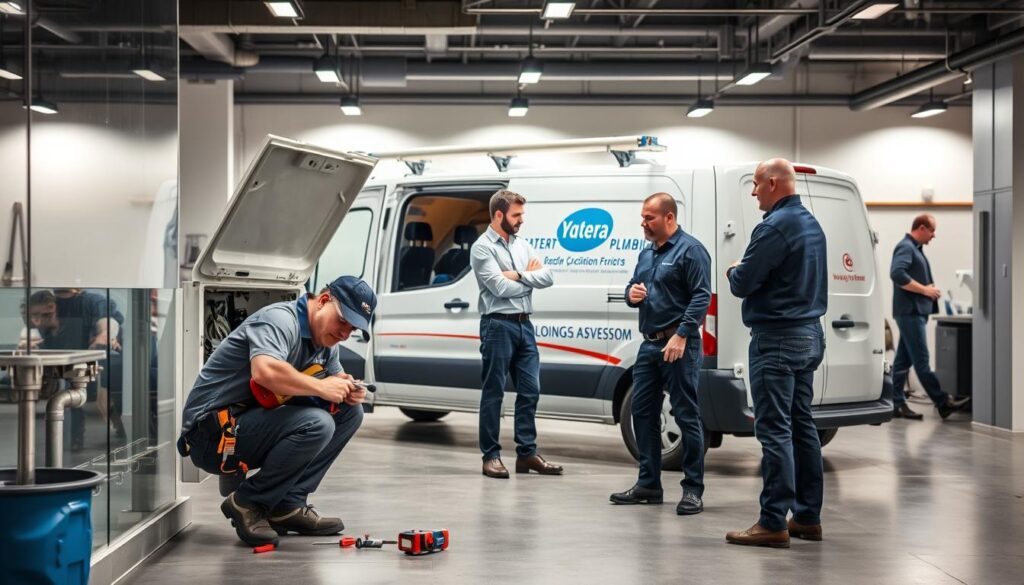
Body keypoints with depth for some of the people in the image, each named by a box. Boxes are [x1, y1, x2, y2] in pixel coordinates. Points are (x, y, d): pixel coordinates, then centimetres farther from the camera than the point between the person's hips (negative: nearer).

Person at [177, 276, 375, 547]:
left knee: (349, 412, 4)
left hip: (254, 426, 10)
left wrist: (350, 390, -4)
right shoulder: (281, 319, -18)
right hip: (214, 433, -10)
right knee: (316, 423, -29)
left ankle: (288, 504, 1)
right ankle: (246, 503, -10)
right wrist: (321, 387, -25)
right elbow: (265, 371, -37)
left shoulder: (325, 339, 11)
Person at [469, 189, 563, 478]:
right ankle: (491, 456, 5)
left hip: (524, 325, 7)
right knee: (493, 393, -1)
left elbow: (547, 277, 5)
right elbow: (500, 287, -16)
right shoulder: (482, 247, -6)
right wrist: (529, 276, -1)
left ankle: (527, 453, 14)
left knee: (529, 391, 7)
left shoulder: (522, 245, 15)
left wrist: (518, 275, -10)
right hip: (498, 325, -7)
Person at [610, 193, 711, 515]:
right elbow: (635, 287, 27)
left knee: (687, 415, -4)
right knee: (642, 412, 10)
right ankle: (648, 484, 19)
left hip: (678, 346, -9)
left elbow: (701, 297, -16)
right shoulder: (647, 253, 16)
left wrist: (681, 336, -24)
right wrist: (631, 293, 2)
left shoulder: (690, 250, -9)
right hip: (650, 344, 9)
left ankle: (693, 490, 1)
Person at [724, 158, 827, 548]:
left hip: (777, 339, -10)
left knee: (774, 429, -8)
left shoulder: (776, 226, -17)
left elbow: (742, 283, -17)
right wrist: (743, 272, 15)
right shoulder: (811, 224, 15)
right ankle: (807, 517, 20)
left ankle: (773, 523, -8)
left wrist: (733, 271, 5)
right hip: (808, 333, 10)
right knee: (801, 425, 14)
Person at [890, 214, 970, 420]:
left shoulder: (915, 248, 20)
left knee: (904, 360, 9)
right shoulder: (905, 247, -11)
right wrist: (924, 290, -18)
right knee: (921, 361, -7)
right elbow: (897, 274, -24)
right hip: (910, 312, -10)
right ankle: (943, 403, -7)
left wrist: (930, 289, 7)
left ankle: (898, 404, 11)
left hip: (915, 312, 10)